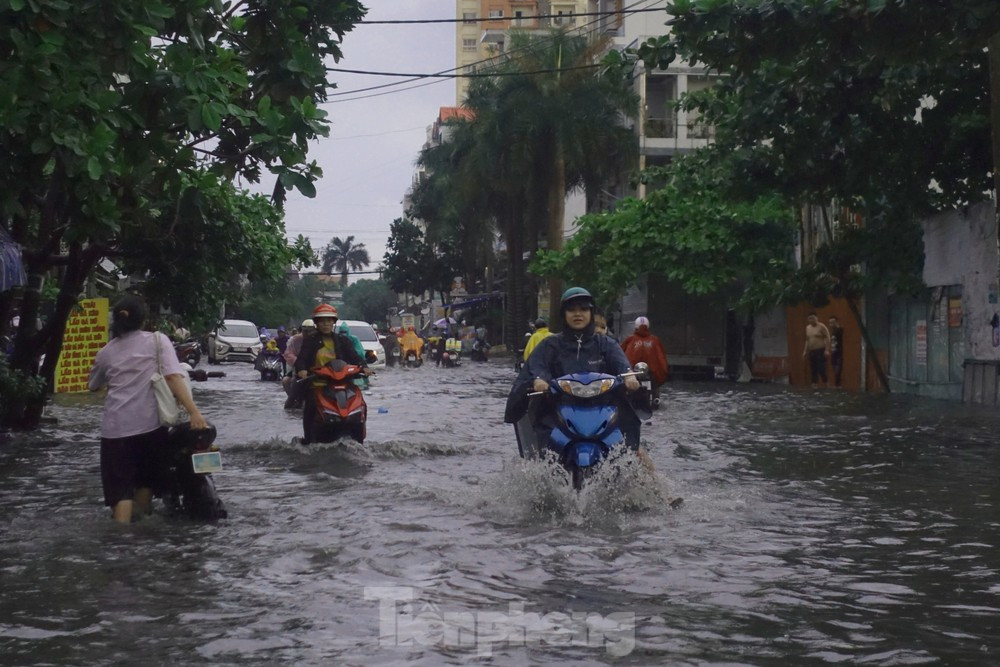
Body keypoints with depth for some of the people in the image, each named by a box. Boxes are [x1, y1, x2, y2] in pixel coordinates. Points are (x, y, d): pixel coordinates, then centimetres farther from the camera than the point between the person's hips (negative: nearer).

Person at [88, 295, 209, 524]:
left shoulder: (107, 351, 11)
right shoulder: (157, 340, 2)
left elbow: (93, 386, 26)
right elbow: (173, 377, -12)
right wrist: (194, 412, -19)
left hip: (116, 427, 1)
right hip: (150, 422, -1)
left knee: (120, 487, 1)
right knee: (146, 479, 20)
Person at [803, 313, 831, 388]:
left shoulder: (821, 326, -6)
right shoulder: (808, 328, 15)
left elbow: (827, 338, -10)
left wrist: (827, 350, -18)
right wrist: (805, 351, 16)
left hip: (821, 351, -7)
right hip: (811, 351, 7)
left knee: (821, 369, -13)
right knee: (813, 370, 4)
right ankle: (814, 386, 6)